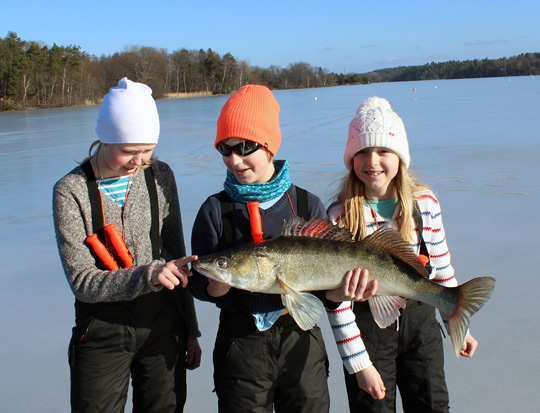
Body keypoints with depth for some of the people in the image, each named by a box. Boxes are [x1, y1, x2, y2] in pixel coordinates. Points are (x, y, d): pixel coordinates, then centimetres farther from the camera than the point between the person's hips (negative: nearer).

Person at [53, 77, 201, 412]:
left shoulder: (160, 176, -1)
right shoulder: (71, 191, -11)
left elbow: (176, 255, 6)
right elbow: (81, 281, -15)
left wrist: (190, 330, 8)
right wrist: (148, 275, -30)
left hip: (163, 323, 3)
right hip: (103, 331, -2)